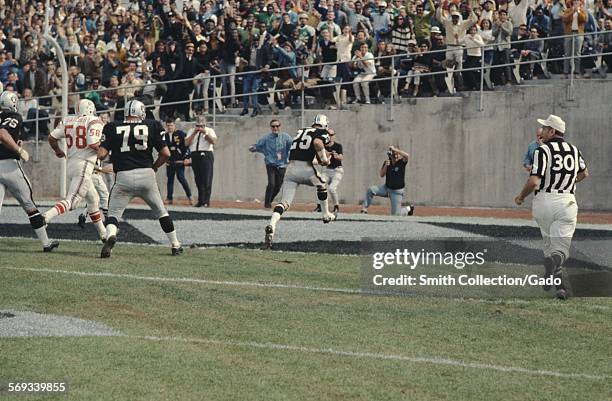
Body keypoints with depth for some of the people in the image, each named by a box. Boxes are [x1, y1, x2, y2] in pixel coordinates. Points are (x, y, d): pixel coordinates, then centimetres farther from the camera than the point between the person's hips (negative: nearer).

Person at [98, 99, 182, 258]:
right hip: (146, 174, 1)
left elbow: (101, 154, -3)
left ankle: (110, 236, -25)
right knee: (161, 212, 21)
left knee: (113, 214, 6)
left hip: (123, 177, -1)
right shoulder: (151, 126, 6)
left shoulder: (113, 128, 4)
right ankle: (176, 246, 24)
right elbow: (166, 154, 2)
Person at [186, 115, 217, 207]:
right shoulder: (192, 131, 17)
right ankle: (201, 201, 9)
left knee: (206, 180, -10)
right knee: (198, 180, 4)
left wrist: (205, 133, -13)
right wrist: (194, 133, -5)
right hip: (195, 156, 4)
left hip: (206, 155, -4)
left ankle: (206, 201, -10)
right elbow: (186, 143, 3)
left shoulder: (209, 131, 9)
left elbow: (214, 142, -8)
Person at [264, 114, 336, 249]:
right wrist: (324, 159, -4)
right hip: (305, 168, -4)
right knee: (322, 184, 29)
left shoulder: (301, 131, 25)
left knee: (284, 202, -3)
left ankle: (271, 225, -27)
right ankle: (326, 214, 40)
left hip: (290, 167, 4)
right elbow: (317, 143, -16)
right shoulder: (322, 133, 6)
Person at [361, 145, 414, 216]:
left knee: (396, 215, -6)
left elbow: (407, 156, -36)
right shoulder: (387, 162, -1)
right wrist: (385, 166, -20)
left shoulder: (402, 162, -13)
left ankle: (408, 209, 25)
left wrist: (395, 149, -34)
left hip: (397, 192, -4)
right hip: (386, 188, 4)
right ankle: (364, 209, -8)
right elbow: (381, 175, -4)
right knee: (370, 190, -18)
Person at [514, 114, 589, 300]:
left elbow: (534, 181, -16)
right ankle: (554, 261, -36)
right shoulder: (574, 150, 11)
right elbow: (584, 173, 30)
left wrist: (521, 197, 1)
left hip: (544, 201, -2)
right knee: (561, 248, -1)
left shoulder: (543, 150, -7)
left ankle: (561, 286, 7)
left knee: (549, 244, 16)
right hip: (567, 202, 2)